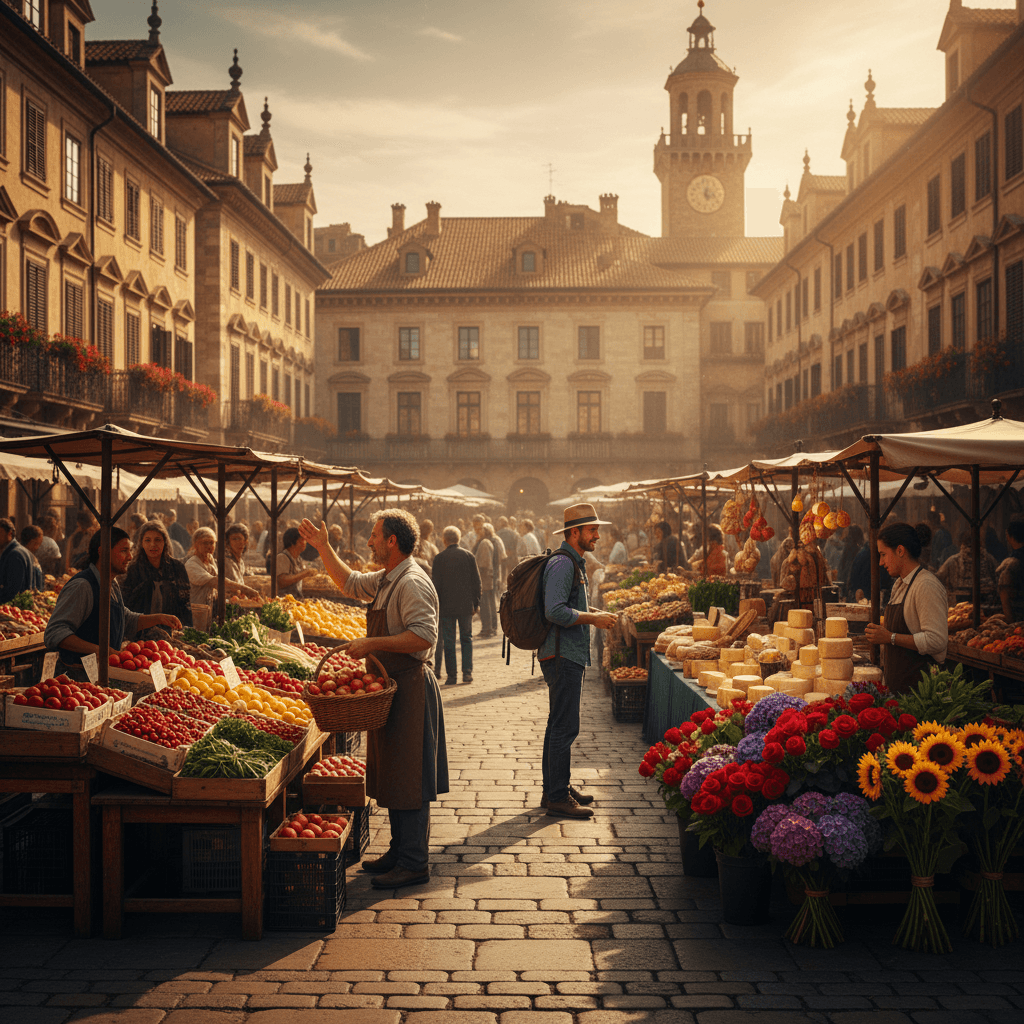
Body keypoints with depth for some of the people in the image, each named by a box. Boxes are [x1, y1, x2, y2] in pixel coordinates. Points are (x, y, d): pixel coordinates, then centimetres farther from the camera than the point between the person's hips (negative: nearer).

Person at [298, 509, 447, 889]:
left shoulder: (413, 584, -18)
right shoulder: (386, 580, 14)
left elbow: (424, 636, -28)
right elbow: (350, 583, 32)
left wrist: (373, 644, -26)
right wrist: (323, 548, 26)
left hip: (410, 689, -10)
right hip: (391, 687, 10)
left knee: (407, 780, -6)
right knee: (391, 775, 16)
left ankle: (414, 864, 0)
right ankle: (400, 851, 26)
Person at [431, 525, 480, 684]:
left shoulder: (439, 558, -7)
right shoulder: (469, 556, 0)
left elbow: (436, 584, -5)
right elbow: (476, 581, 3)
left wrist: (435, 605, 4)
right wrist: (476, 603, 11)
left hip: (447, 606, -2)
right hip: (466, 605, 2)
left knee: (448, 641, 4)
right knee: (466, 638, 12)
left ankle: (451, 675, 4)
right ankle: (467, 672, 3)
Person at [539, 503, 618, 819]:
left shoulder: (573, 563, 18)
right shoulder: (562, 563, -16)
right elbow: (555, 611, -25)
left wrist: (592, 614, 12)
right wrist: (593, 619, -18)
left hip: (568, 655, 11)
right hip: (563, 656, -11)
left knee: (559, 725, 16)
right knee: (565, 728, -8)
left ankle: (555, 790, 24)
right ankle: (558, 798, -4)